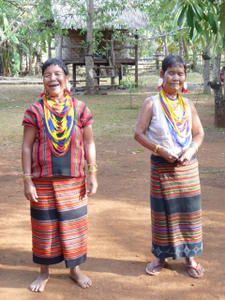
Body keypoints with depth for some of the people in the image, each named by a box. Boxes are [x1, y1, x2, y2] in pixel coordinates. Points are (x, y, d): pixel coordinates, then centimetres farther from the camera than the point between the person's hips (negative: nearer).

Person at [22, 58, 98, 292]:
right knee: (44, 225, 11)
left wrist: (92, 174, -1)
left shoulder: (79, 108, -2)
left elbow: (89, 143, 2)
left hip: (73, 180, 1)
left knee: (73, 223, 11)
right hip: (43, 180, -1)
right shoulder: (34, 110, -5)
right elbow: (27, 147, -4)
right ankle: (44, 271, 29)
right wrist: (27, 180, -7)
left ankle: (75, 268, 31)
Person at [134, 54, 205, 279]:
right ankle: (161, 256, 25)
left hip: (187, 166, 3)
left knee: (189, 210, 8)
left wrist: (191, 150, -11)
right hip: (161, 167, -3)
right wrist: (160, 149, -17)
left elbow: (199, 133, 8)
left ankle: (189, 256, 25)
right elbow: (138, 133, -7)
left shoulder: (188, 104, 3)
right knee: (163, 212, 7)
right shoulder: (152, 103, -7)